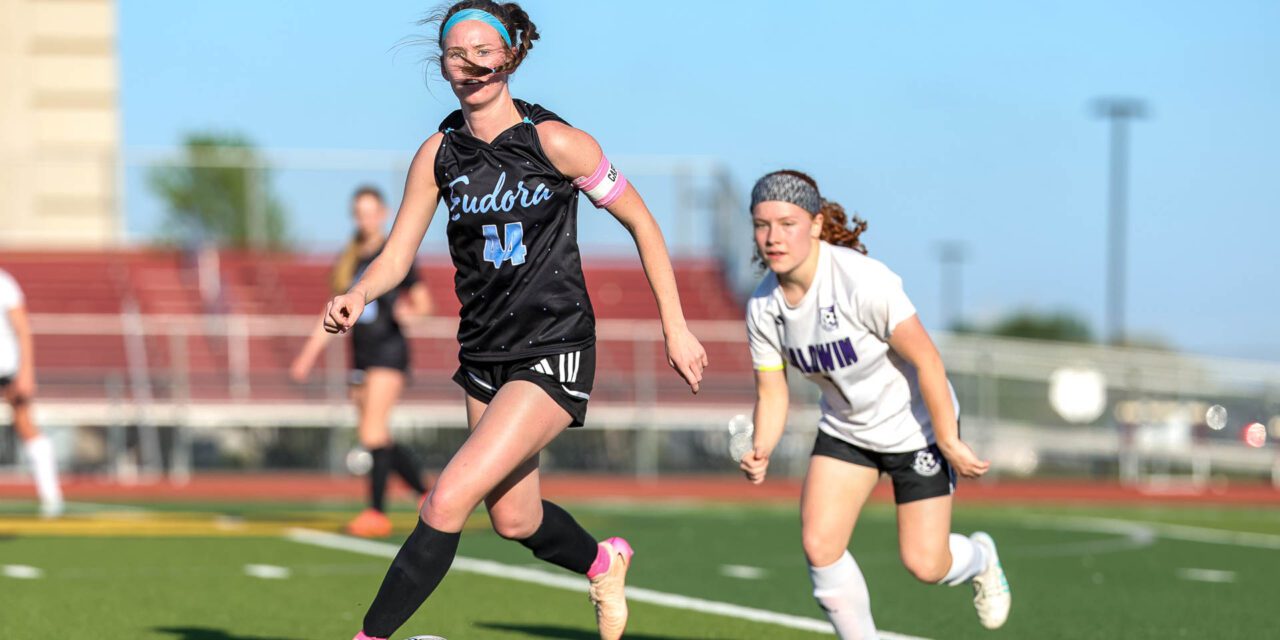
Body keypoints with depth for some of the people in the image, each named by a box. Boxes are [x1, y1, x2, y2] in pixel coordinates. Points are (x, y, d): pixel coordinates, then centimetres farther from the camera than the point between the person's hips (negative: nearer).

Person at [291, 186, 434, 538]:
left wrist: (411, 311, -23)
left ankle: (377, 512, -15)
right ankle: (429, 496, 18)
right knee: (373, 436, 4)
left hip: (389, 348, -6)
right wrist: (309, 354, 17)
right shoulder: (348, 260, 15)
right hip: (361, 353, 7)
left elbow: (423, 301, 0)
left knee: (373, 430, -17)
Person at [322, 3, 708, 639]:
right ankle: (603, 562, 50)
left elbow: (641, 222, -3)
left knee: (447, 502, -18)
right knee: (514, 521, 19)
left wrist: (676, 328, -1)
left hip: (554, 354, -6)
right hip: (484, 356, 6)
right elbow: (396, 256, 0)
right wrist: (357, 296, -22)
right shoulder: (439, 154, 1)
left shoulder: (554, 142, -12)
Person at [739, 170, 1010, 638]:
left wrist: (950, 443, -22)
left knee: (924, 564, -3)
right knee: (819, 547, -11)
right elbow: (771, 394, -3)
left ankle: (978, 558, 35)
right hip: (845, 430, 5)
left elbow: (926, 359, -25)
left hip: (916, 424, -5)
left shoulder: (861, 281, -30)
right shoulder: (763, 307, -11)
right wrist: (759, 453, -23)